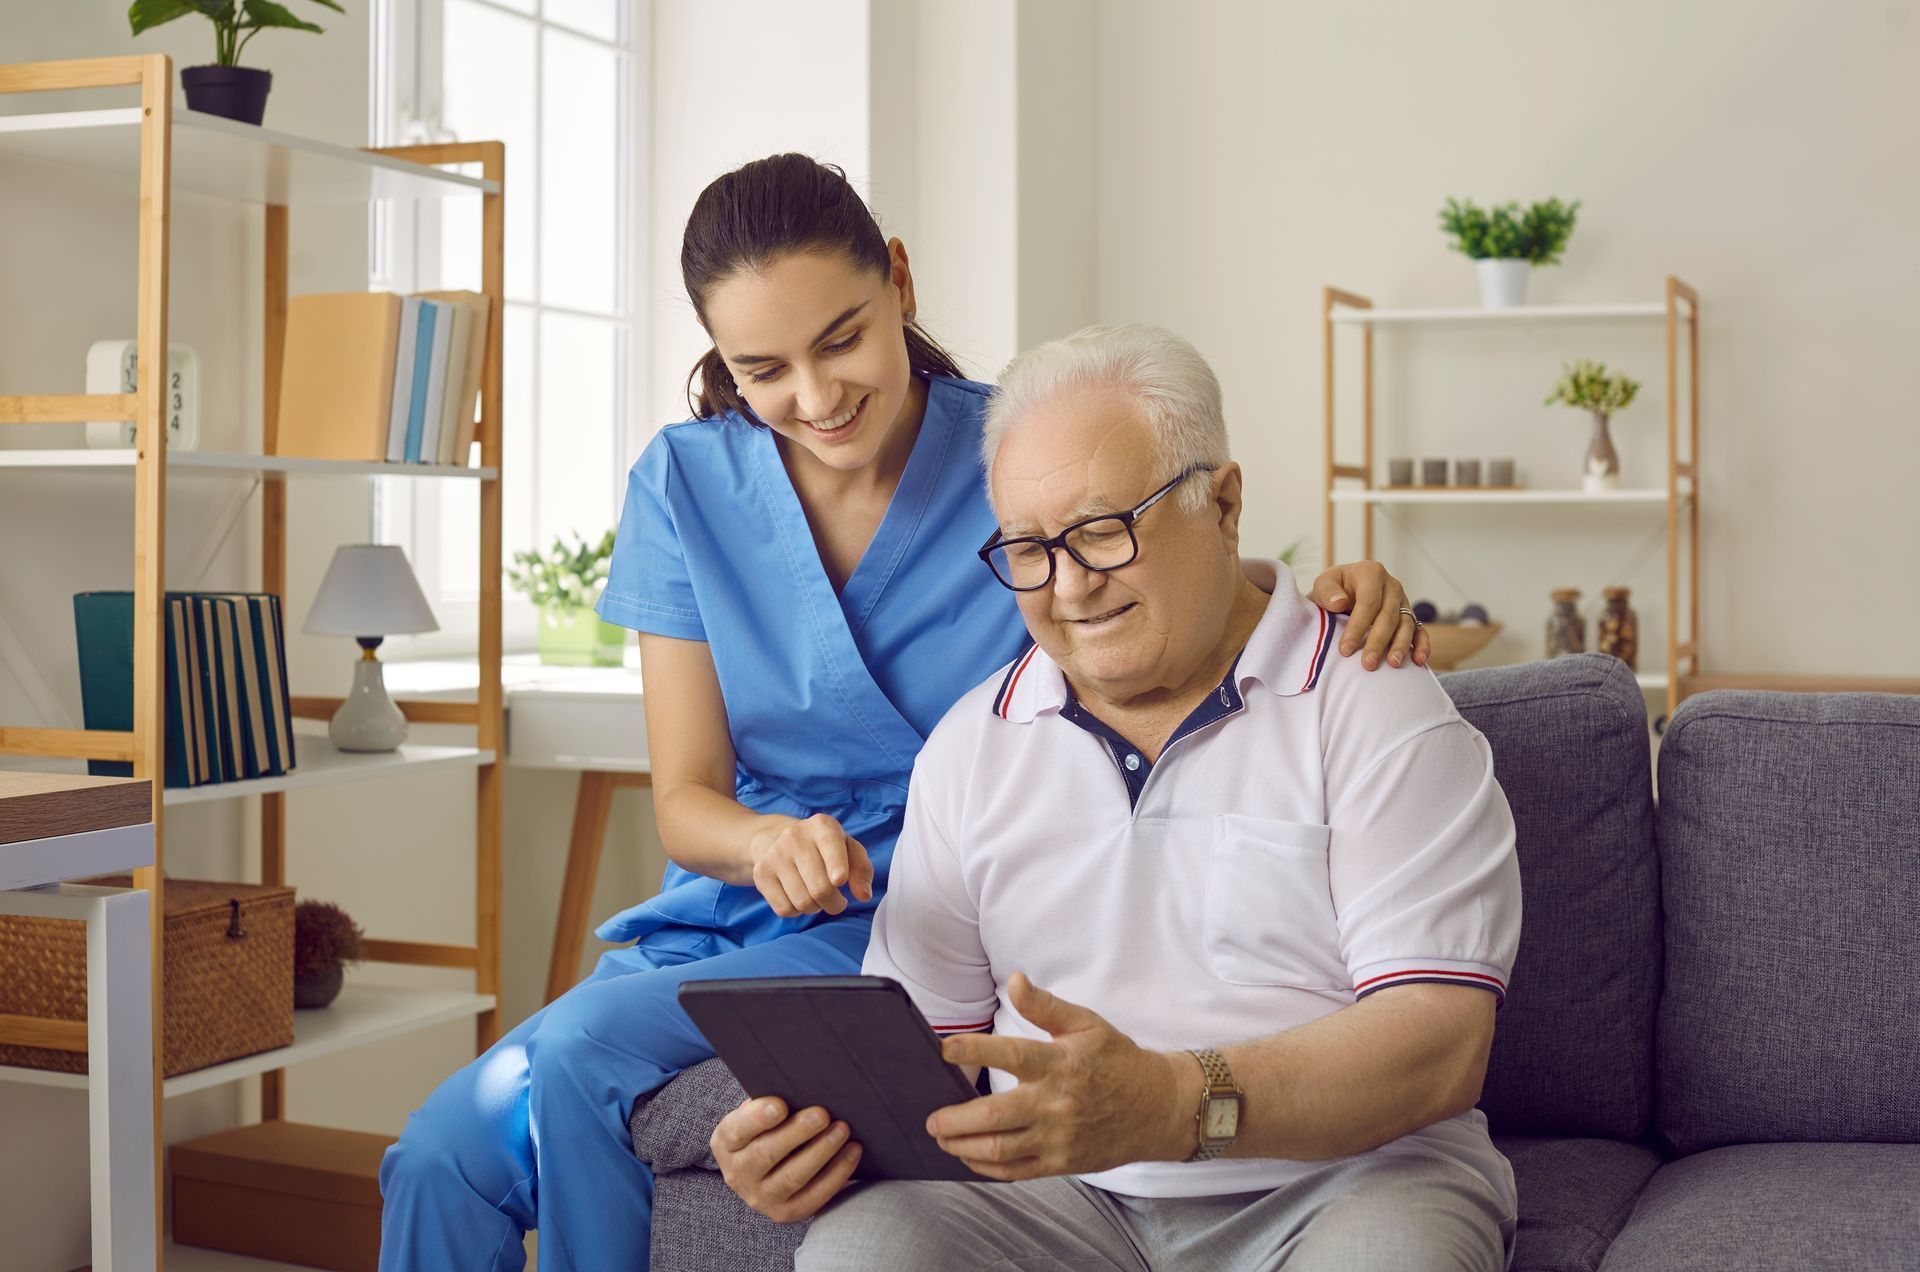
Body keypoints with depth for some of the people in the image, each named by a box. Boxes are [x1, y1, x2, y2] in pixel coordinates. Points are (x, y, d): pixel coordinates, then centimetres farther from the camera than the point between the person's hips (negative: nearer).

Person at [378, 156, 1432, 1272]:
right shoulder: (686, 486, 0)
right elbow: (686, 799, -1)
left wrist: (1343, 597, -25)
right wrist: (770, 841, -26)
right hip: (728, 919, 4)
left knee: (581, 1056, -25)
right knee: (441, 1159, -16)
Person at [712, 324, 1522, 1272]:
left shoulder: (1376, 708, -3)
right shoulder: (972, 743, 13)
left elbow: (1441, 1044, -14)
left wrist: (1176, 1105, -30)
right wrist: (819, 1123, -12)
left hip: (1345, 1173, -2)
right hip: (1057, 1194, 3)